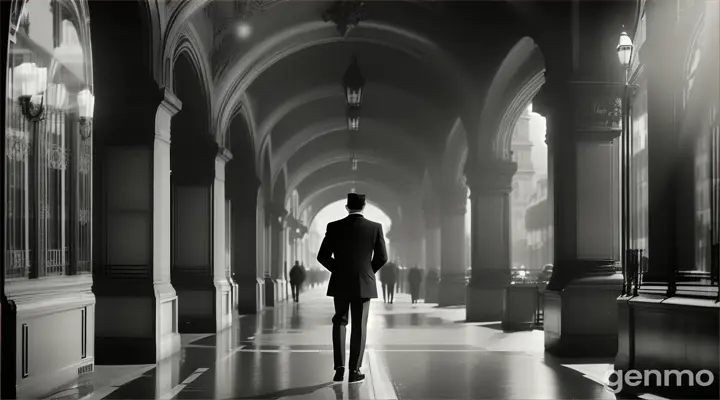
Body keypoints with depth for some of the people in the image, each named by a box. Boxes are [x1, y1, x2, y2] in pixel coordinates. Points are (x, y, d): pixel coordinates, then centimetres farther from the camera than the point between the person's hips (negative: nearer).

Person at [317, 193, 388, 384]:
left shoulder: (334, 227, -4)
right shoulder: (375, 227, -5)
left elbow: (322, 256, -4)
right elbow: (382, 257, -3)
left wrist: (338, 270, 11)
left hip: (340, 283, 1)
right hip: (364, 283, -1)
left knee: (339, 322, 15)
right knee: (359, 326, 6)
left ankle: (340, 367, 5)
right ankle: (354, 371, 6)